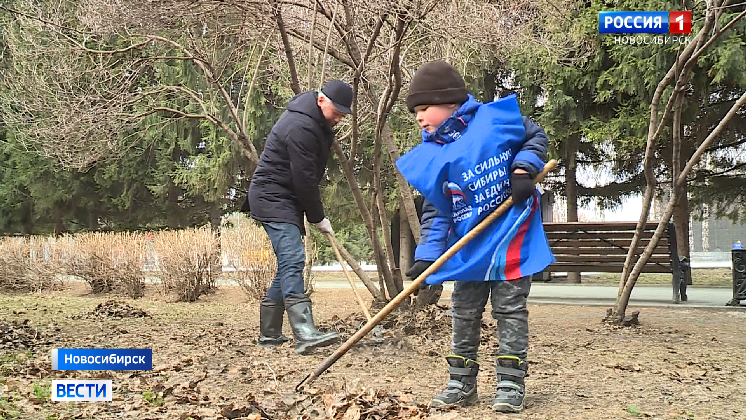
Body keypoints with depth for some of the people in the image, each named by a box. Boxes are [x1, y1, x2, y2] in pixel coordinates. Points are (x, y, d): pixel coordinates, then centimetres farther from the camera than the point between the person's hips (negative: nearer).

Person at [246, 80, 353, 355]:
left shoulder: (318, 123, 11)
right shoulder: (300, 127, -22)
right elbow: (304, 179, -20)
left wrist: (314, 214, 13)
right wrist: (318, 218, -11)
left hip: (288, 200, 11)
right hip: (272, 198, -11)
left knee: (289, 262, 10)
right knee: (293, 259, -21)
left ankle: (269, 334, 16)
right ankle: (305, 335, -32)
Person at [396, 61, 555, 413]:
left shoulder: (496, 119, -11)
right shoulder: (431, 157, -3)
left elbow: (536, 137, 3)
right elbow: (435, 211, 0)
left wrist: (523, 169, -14)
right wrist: (427, 255, -9)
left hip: (511, 239, -4)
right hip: (469, 247, 4)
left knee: (510, 308, 0)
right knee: (463, 313, 9)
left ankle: (511, 384, 8)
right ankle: (461, 384, 20)